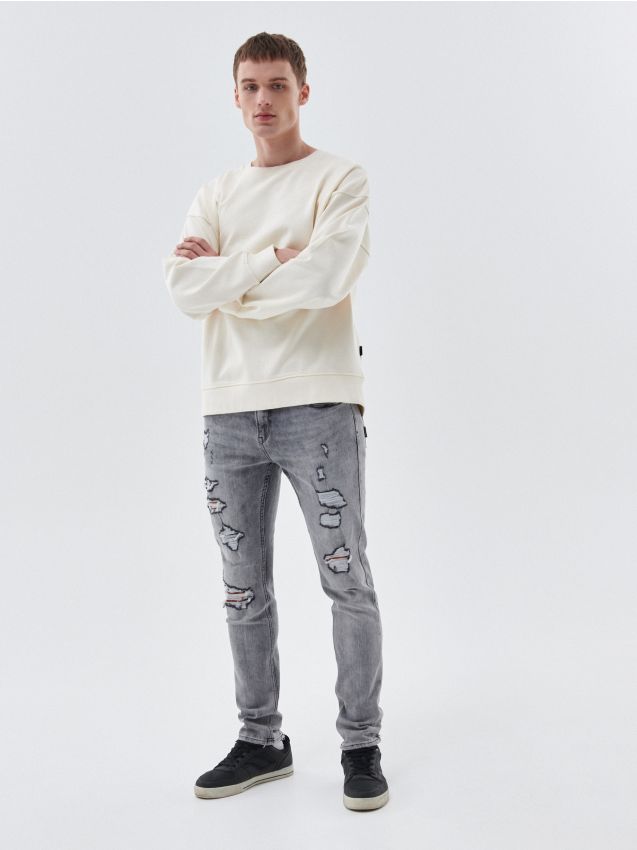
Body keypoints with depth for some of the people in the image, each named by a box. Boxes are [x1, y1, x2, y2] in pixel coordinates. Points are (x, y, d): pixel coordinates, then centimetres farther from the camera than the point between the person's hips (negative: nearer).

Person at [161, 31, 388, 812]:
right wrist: (272, 260, -9)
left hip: (317, 404, -4)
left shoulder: (340, 179, 3)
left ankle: (361, 744, 14)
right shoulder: (217, 193, 16)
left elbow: (325, 277, -16)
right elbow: (184, 289, -1)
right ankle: (261, 740, 23)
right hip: (229, 411, 5)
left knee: (346, 580, 0)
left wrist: (226, 271, -5)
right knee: (243, 588, 9)